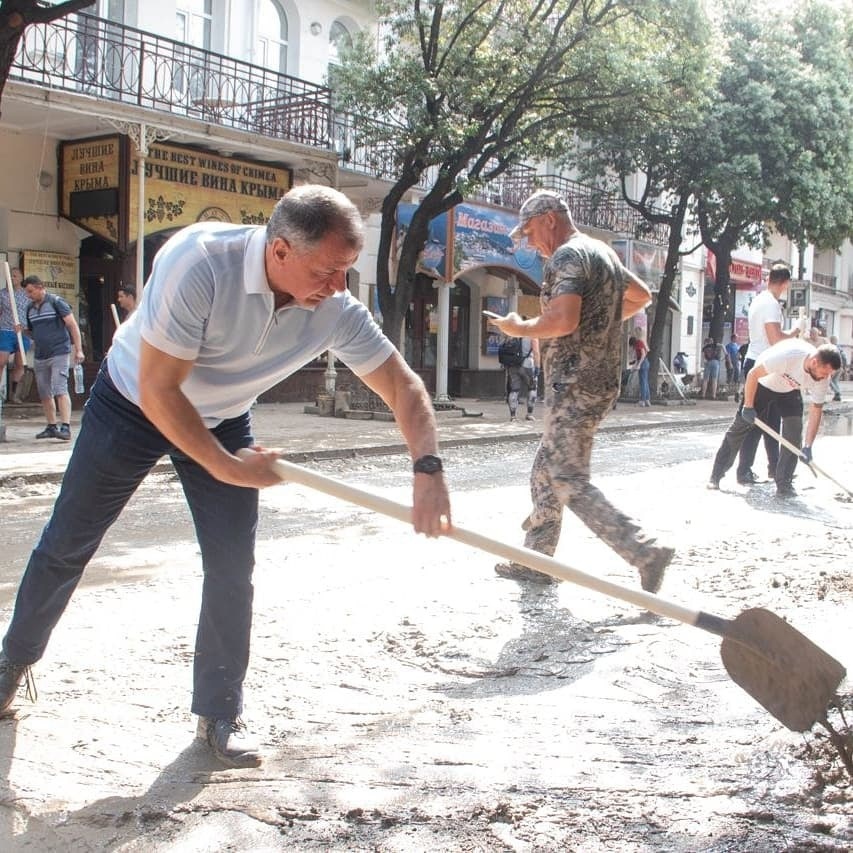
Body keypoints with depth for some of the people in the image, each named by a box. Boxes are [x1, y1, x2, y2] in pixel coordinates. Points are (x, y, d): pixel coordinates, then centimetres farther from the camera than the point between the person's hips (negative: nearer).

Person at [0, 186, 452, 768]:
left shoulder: (336, 309, -25)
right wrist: (226, 468, -30)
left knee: (233, 567, -5)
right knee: (66, 546, 9)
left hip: (223, 419, 3)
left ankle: (220, 714, 12)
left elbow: (403, 386, -18)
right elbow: (158, 391, -32)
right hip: (133, 404, -3)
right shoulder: (199, 262, -37)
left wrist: (428, 469, -34)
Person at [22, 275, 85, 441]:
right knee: (45, 394, 10)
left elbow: (73, 325, -10)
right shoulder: (30, 308, 12)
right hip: (40, 356, 7)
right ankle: (51, 427, 21)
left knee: (60, 390, -14)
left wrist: (78, 349, -16)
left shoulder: (56, 302, -7)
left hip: (59, 353, -7)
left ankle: (66, 427, -18)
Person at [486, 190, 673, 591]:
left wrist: (520, 327, -10)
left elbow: (563, 320, -27)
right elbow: (642, 295, 32)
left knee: (570, 483, -10)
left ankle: (645, 553, -14)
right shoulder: (603, 252, 17)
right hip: (600, 381, 10)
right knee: (546, 471, 16)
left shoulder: (567, 256, -13)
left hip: (574, 385, -10)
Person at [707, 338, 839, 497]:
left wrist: (808, 446, -22)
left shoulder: (822, 378, -25)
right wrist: (748, 407, -25)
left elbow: (816, 410, -17)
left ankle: (784, 485, -5)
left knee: (794, 429, -14)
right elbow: (753, 374, -30)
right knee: (739, 427, -2)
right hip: (761, 384, -3)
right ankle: (715, 476, 10)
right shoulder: (787, 355, -42)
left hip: (790, 391, 4)